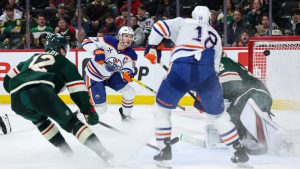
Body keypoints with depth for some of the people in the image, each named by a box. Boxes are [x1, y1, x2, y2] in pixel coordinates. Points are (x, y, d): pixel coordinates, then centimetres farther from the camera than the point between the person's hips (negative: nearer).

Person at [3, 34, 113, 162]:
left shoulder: (33, 59, 39)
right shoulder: (63, 62, 26)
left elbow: (8, 79, 37)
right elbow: (78, 89, 15)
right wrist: (88, 111, 18)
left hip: (17, 100, 4)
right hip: (41, 93, -4)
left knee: (40, 119, 34)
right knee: (71, 122, 5)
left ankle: (66, 151, 26)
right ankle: (101, 152, -10)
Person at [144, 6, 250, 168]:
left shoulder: (183, 23, 24)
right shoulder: (215, 36, 32)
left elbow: (160, 27, 10)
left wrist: (152, 47, 25)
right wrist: (202, 96, 35)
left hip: (180, 70, -2)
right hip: (207, 74, 2)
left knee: (161, 109, 20)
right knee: (218, 114, 23)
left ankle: (165, 151, 13)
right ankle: (240, 153, 21)